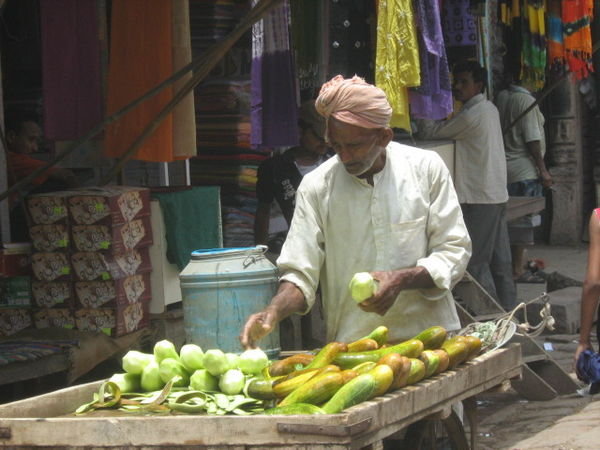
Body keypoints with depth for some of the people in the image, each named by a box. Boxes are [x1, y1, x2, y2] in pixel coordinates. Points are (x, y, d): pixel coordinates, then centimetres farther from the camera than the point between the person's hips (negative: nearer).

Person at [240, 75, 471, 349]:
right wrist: (274, 312, -17)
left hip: (429, 335, -1)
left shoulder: (426, 168, 4)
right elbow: (300, 273, 4)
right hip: (351, 346, 1)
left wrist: (401, 280, -13)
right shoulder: (316, 187, 5)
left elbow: (454, 253, 5)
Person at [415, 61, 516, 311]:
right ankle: (508, 309, 17)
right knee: (500, 260, 12)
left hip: (479, 198, -9)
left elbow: (431, 133, -10)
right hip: (497, 194, 9)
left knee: (476, 262, -6)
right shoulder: (489, 109, 14)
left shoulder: (472, 114, -15)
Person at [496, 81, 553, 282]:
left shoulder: (501, 98, 8)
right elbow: (532, 139, -17)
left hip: (505, 166, 8)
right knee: (523, 221, -3)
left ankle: (517, 267, 15)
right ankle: (518, 269, -1)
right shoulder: (526, 100, -15)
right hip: (525, 171, -8)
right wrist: (543, 170, -11)